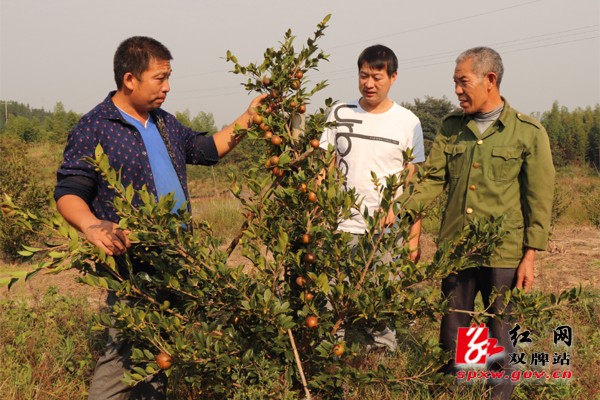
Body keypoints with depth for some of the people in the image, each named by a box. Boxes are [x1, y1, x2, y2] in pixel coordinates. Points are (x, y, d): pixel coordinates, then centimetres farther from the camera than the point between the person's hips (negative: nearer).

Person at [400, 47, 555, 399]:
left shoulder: (529, 133, -4)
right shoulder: (452, 127, 8)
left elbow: (539, 199, -4)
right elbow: (433, 179, 6)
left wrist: (530, 256, -7)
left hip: (504, 255, -3)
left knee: (501, 337, 8)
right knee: (452, 334, 11)